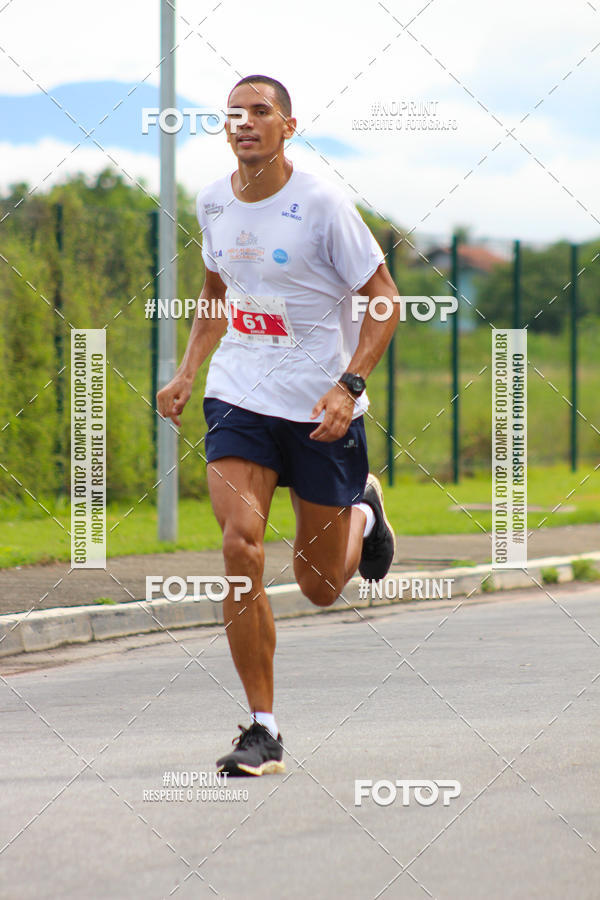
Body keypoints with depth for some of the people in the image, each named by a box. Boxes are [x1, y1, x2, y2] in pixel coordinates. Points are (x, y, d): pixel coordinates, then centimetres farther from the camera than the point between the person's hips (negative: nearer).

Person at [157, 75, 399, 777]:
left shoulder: (320, 203, -13)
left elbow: (384, 298, -9)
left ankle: (362, 511, 44)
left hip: (323, 407, -3)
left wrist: (348, 386, -21)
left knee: (320, 587, 7)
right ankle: (262, 731, -10)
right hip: (239, 396, 3)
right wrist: (188, 371, 10)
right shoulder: (213, 202, 3)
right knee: (240, 547, -18)